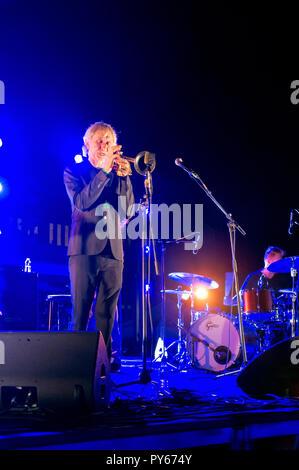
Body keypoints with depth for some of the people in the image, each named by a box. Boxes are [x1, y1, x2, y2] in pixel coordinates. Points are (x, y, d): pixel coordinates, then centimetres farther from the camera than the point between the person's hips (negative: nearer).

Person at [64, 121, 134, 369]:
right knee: (80, 313, -6)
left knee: (107, 315, 1)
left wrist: (123, 176, -8)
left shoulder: (117, 174, 17)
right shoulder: (75, 171, 9)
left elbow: (128, 209, 4)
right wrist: (104, 171, -16)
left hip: (113, 251, 3)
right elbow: (82, 202, -11)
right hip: (85, 249, -3)